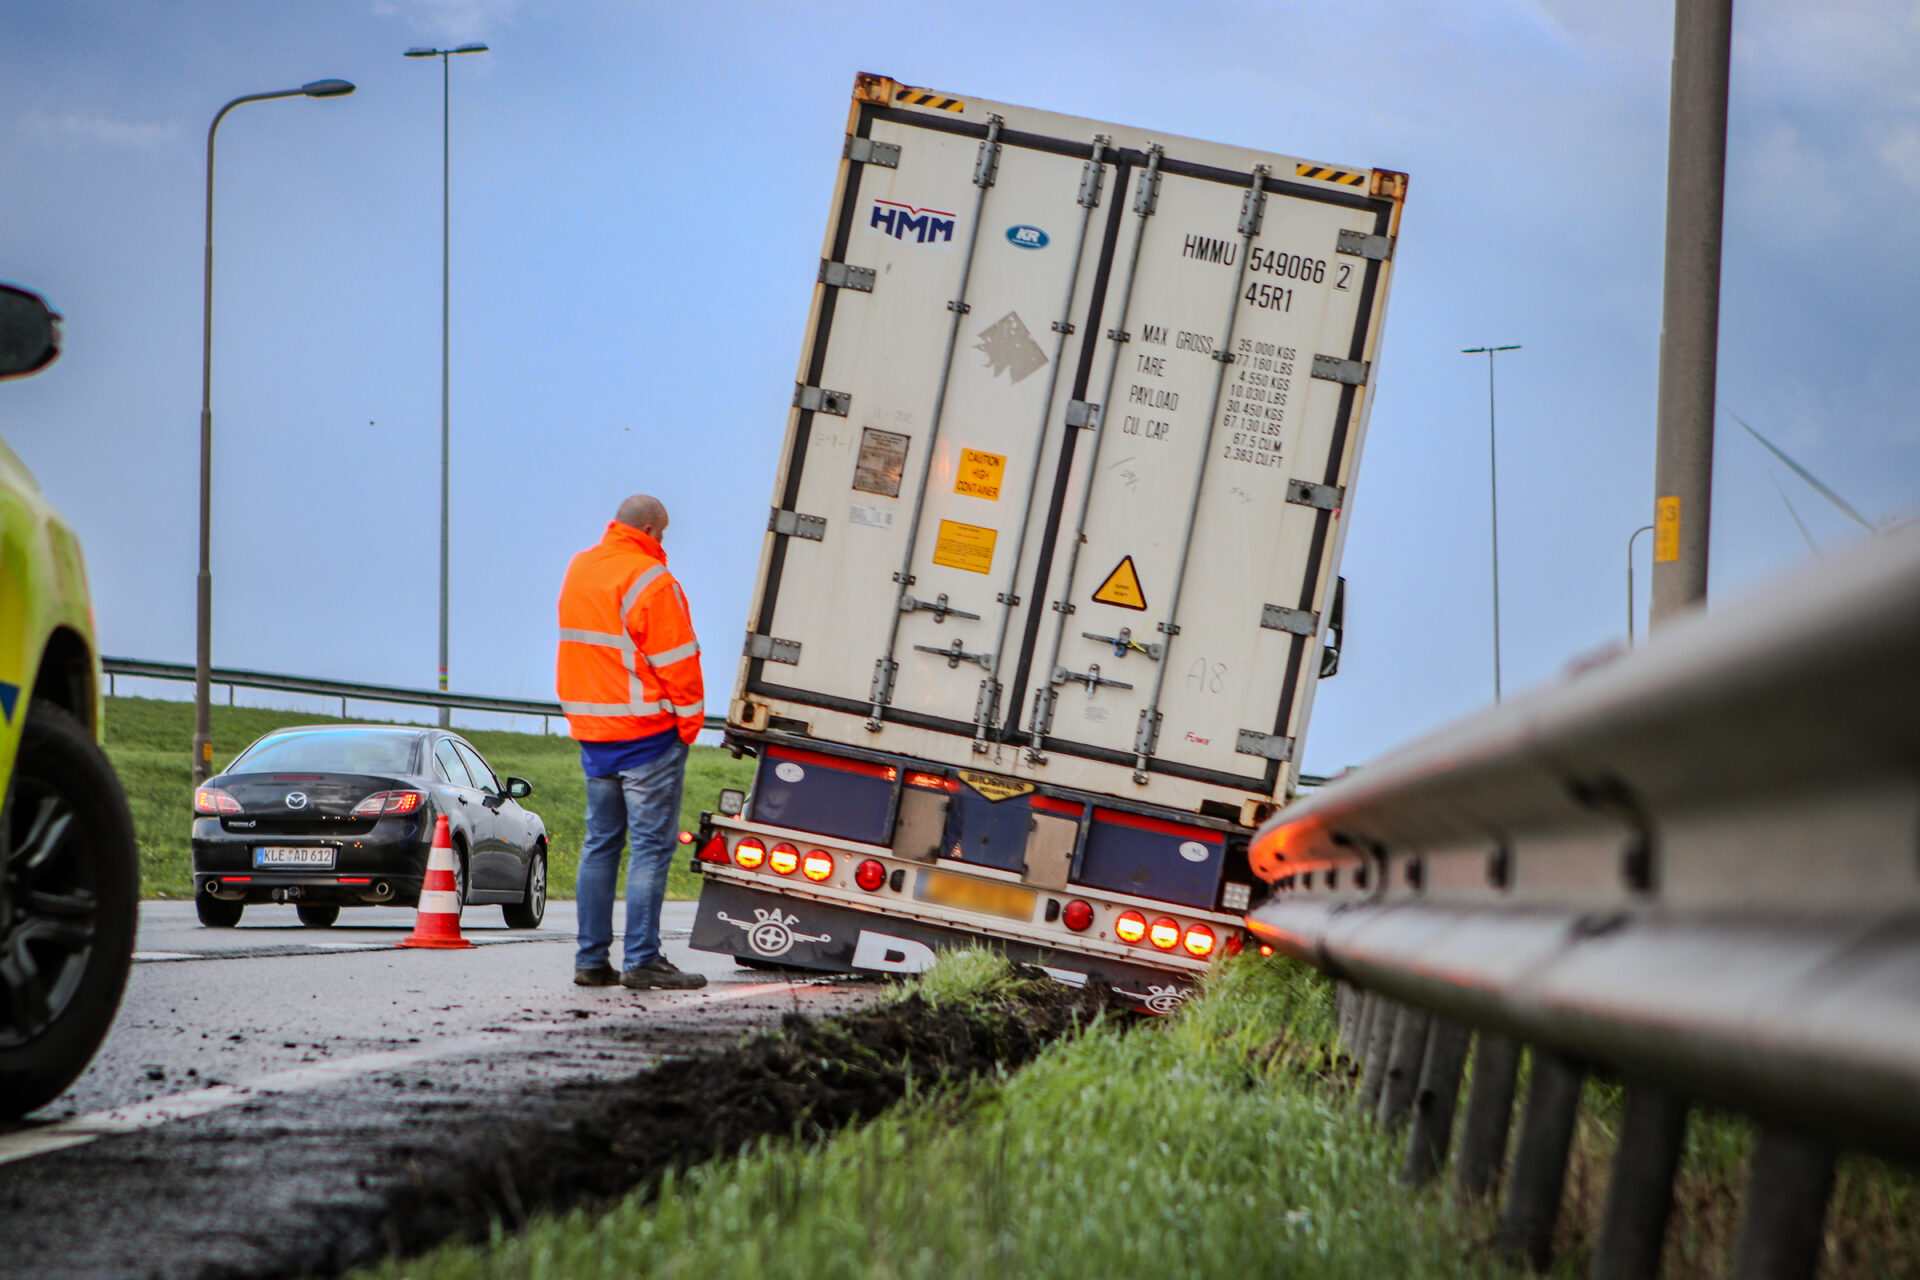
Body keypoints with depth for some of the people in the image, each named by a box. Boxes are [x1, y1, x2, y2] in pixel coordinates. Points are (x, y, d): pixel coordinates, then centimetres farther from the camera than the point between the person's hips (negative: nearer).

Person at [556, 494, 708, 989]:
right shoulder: (651, 582, -15)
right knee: (651, 843, -4)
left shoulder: (578, 571, 10)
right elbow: (676, 660, -13)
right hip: (648, 730, -7)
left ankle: (591, 958, 11)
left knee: (600, 842, 12)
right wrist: (689, 719, -3)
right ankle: (642, 960, -7)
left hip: (591, 728, 8)